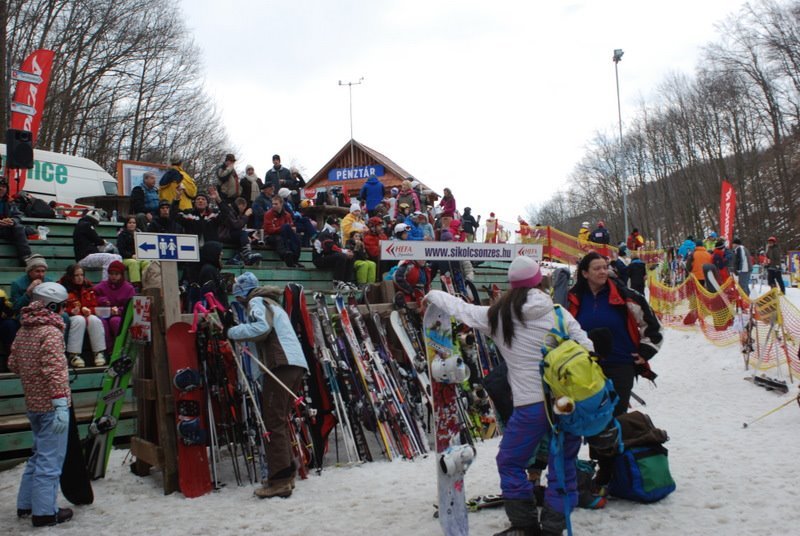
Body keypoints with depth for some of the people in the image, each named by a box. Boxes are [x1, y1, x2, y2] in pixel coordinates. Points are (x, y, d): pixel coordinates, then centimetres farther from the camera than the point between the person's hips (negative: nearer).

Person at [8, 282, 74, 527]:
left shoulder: (23, 330, 9)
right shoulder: (51, 332, -18)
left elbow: (13, 363, 16)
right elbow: (55, 371, -24)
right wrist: (61, 405, -25)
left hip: (33, 403, 9)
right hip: (50, 405, -9)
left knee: (39, 454, 22)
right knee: (50, 459, 1)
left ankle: (26, 504, 32)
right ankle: (44, 512, 9)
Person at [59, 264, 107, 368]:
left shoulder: (88, 287, 8)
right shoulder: (62, 287, -6)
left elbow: (94, 306, 13)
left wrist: (89, 310, -9)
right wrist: (71, 311, -18)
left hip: (87, 315, 3)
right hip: (68, 317, -3)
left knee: (94, 320, -29)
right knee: (79, 320, -35)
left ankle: (99, 352, -27)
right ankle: (73, 355, -35)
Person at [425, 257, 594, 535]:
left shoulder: (498, 315, 0)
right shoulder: (557, 312, 0)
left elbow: (462, 309, 11)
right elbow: (585, 349, -2)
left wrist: (432, 295, 28)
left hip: (531, 404, -2)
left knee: (510, 463, 17)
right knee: (563, 466, 15)